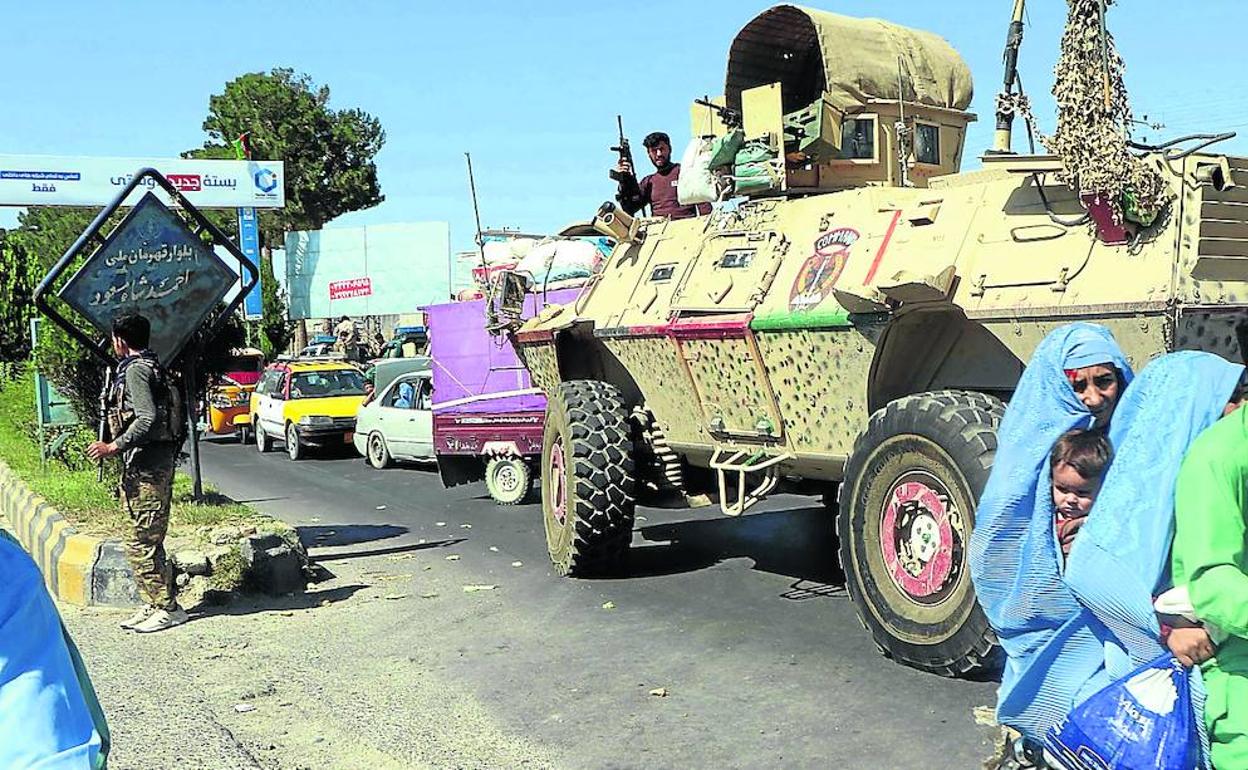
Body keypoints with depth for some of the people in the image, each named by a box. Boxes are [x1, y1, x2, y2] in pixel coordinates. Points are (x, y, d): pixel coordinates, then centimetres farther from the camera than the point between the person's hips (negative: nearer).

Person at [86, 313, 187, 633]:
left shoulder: (135, 370, -12)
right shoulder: (150, 366, 18)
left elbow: (148, 418, -22)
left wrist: (114, 446, -20)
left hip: (147, 466, -11)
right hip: (151, 463, 11)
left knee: (141, 543, -8)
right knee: (148, 541, 14)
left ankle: (166, 608, -5)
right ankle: (158, 604, 19)